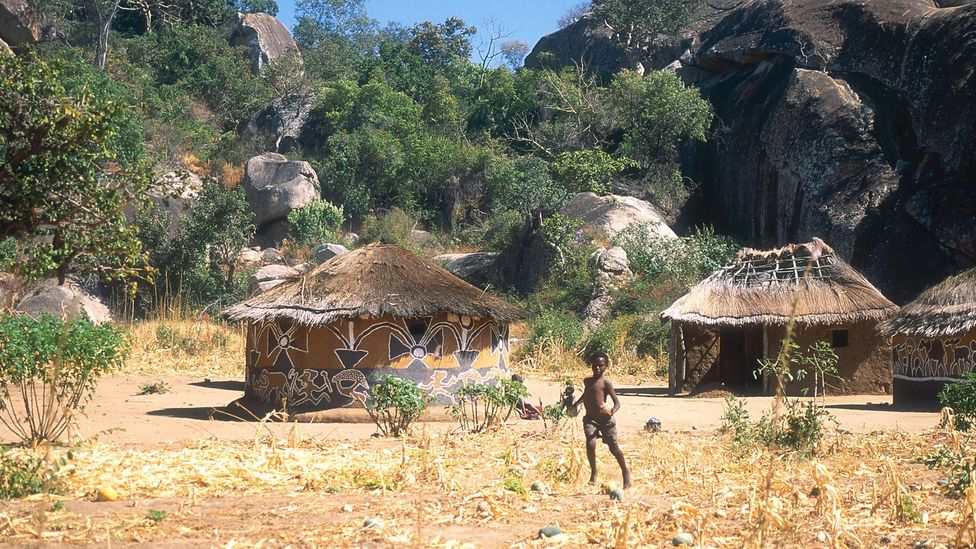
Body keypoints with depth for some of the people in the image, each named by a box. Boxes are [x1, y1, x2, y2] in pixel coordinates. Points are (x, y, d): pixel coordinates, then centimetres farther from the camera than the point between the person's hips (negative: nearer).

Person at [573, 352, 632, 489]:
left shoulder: (606, 383, -8)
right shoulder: (587, 381, 11)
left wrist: (612, 411, -32)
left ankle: (625, 472, 23)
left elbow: (617, 402, -14)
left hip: (605, 419, -4)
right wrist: (575, 405, 33)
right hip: (590, 419, 4)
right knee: (590, 444, -17)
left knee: (613, 447, 2)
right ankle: (594, 473, 2)